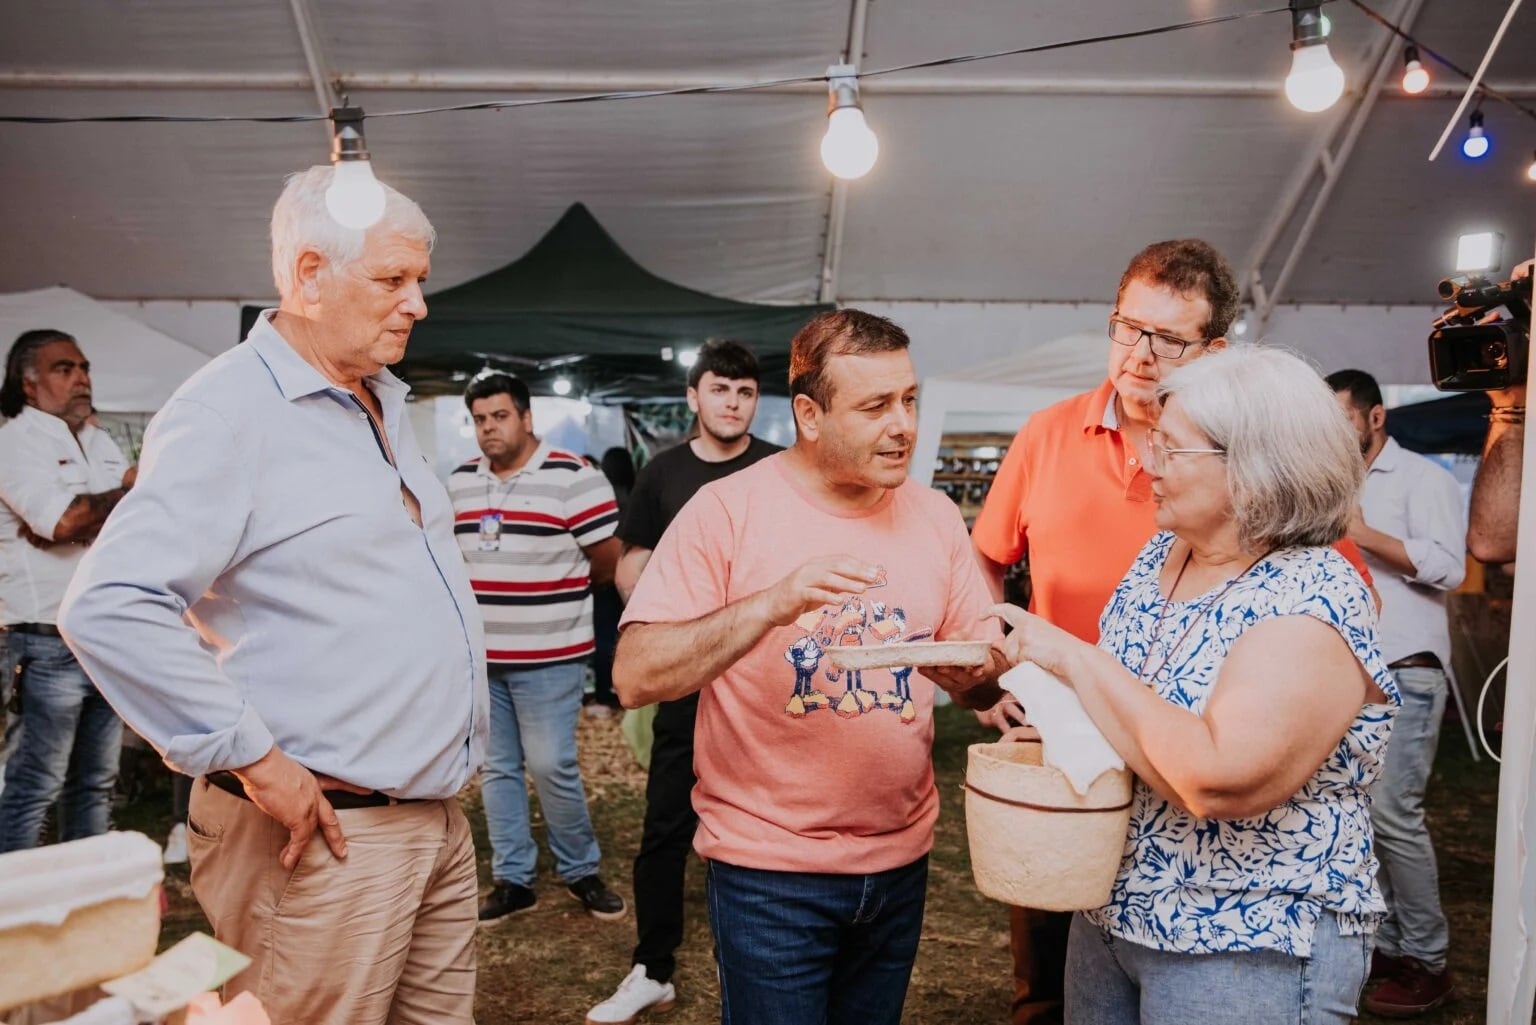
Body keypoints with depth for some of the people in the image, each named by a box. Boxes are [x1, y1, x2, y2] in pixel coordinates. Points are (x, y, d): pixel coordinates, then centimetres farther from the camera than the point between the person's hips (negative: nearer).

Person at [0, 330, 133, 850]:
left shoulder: (101, 442, 16)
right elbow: (66, 522, -21)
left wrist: (82, 519, -12)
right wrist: (126, 493, -6)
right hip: (50, 646, -7)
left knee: (95, 784, 13)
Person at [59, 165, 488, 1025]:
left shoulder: (386, 404, 14)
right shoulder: (229, 413, -14)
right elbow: (110, 607, -23)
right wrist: (253, 758, -21)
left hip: (438, 817, 8)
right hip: (329, 833, -8)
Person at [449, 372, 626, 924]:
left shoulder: (573, 477, -9)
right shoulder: (459, 482, 10)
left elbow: (609, 560, -7)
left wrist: (554, 593, 5)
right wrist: (494, 595, 11)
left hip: (549, 655, -6)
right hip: (478, 655, 6)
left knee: (551, 767, -4)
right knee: (496, 769, 11)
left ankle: (581, 872, 16)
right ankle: (512, 879, 22)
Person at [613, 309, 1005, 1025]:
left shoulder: (935, 516, 1)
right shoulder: (730, 509, -12)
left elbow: (982, 681, 8)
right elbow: (634, 677, -19)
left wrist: (978, 675, -16)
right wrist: (772, 604, -31)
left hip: (901, 860, 5)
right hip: (771, 868, -4)